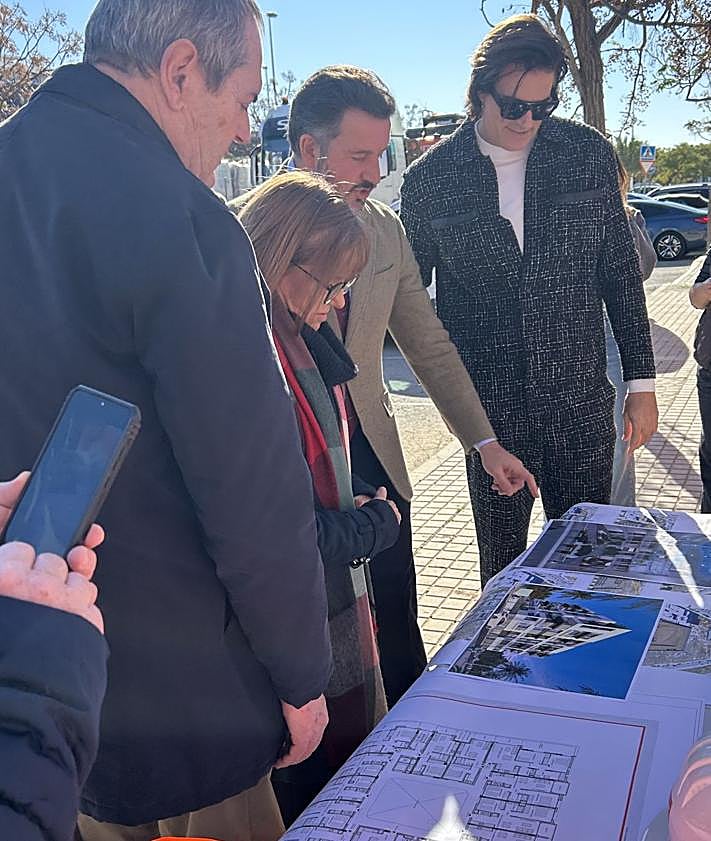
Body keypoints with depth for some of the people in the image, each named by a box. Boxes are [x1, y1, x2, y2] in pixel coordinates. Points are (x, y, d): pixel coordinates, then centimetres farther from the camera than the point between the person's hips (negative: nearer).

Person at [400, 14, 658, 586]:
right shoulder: (431, 179, -4)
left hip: (581, 405, 1)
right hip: (489, 410, -1)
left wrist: (641, 382, 5)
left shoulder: (589, 154, 1)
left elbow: (621, 273, 6)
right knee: (502, 563, 11)